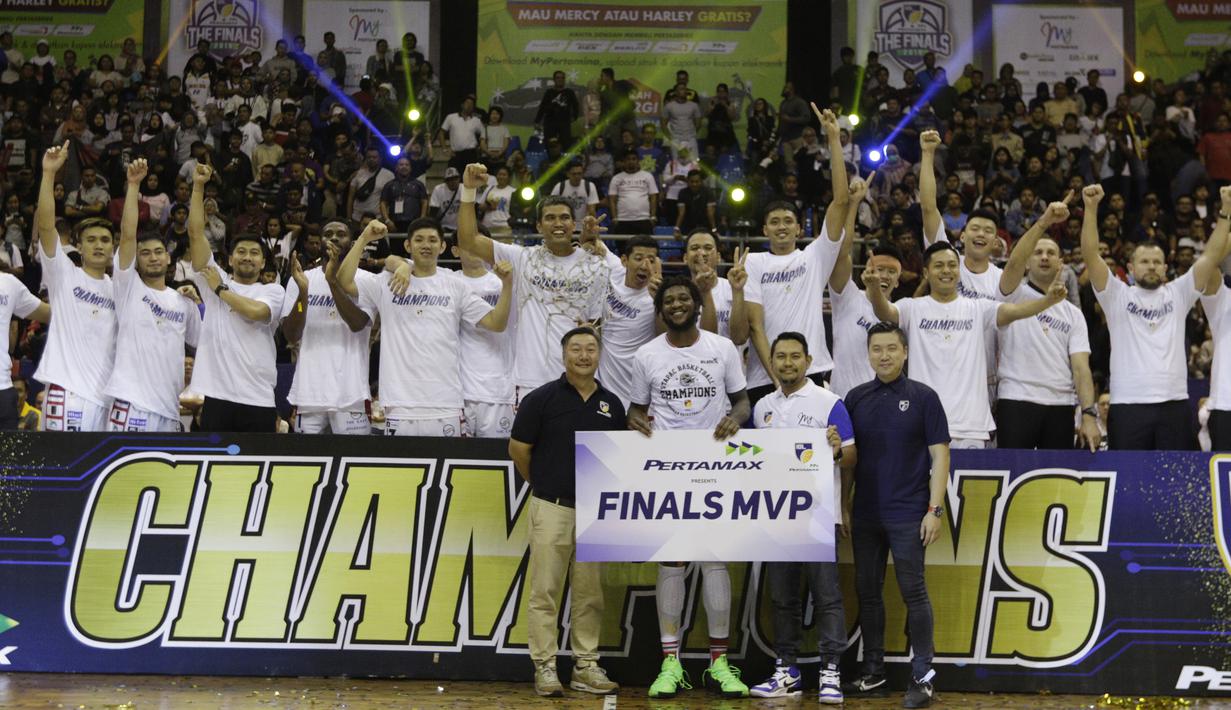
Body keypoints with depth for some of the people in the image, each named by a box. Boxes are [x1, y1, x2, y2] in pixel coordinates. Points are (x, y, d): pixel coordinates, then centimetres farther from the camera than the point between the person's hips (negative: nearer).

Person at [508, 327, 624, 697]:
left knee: (590, 594, 7)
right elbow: (519, 449, 1)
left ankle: (586, 666, 13)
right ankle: (545, 667, 3)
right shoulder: (542, 399, -5)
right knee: (545, 592, -2)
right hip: (552, 508, -4)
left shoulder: (612, 404, 8)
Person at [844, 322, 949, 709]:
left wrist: (935, 509, -11)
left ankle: (922, 676, 1)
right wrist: (843, 508, 7)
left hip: (907, 515, -4)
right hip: (865, 514, 5)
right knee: (867, 592, 10)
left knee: (913, 592, -4)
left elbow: (939, 455, -4)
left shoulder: (923, 397, -2)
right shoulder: (856, 398, 9)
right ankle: (873, 670, 20)